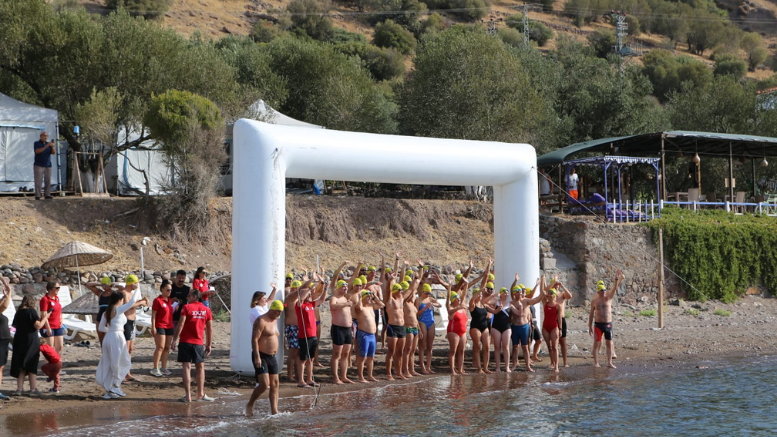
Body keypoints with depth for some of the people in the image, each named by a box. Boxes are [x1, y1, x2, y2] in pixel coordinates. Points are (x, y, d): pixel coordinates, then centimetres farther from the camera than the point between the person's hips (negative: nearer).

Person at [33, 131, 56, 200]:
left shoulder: (49, 144, 12)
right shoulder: (37, 143, 1)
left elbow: (54, 153, 1)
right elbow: (37, 151, -16)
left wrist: (53, 146, -20)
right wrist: (46, 146, -23)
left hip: (48, 165, 4)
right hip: (38, 165, -4)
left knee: (48, 181, -2)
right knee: (38, 181, -6)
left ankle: (47, 195, 0)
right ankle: (37, 196, -6)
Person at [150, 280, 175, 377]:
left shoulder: (170, 300, 13)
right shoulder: (158, 300, -9)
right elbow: (153, 315, -11)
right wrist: (153, 327, -16)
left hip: (169, 327, 7)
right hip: (160, 327, -7)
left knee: (167, 348, 9)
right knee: (160, 347, -10)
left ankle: (164, 368, 15)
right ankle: (155, 368, -5)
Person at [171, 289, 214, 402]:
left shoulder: (187, 307, -5)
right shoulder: (206, 310, 6)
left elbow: (180, 325, -11)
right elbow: (210, 329, 6)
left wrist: (174, 340, -7)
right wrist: (209, 345, 12)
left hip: (185, 342, -2)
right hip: (199, 343, 2)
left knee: (187, 367, 0)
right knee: (200, 367, 14)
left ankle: (187, 395, -4)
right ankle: (200, 395, 14)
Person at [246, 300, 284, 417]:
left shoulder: (274, 321, 16)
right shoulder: (261, 321, -12)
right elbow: (254, 339, -19)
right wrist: (257, 357, -25)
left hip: (272, 357, 9)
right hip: (261, 356, -9)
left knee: (275, 384, 3)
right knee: (264, 384, -14)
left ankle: (274, 411, 3)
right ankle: (249, 405, 4)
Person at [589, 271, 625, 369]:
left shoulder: (608, 298, 3)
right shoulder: (594, 301, 2)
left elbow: (614, 288, -12)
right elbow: (591, 314, 7)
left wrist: (617, 279, -28)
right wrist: (590, 326, 5)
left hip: (608, 324, 1)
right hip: (598, 324, -1)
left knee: (609, 344, 4)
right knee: (596, 344, -3)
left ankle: (609, 362, 9)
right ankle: (596, 362, 0)